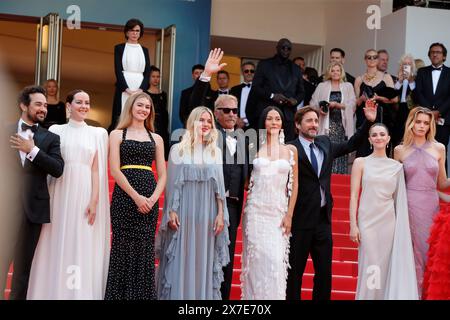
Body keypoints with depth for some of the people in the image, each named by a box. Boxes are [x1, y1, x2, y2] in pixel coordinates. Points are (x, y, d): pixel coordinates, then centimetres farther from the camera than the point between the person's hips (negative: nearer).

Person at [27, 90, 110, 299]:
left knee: (82, 248, 0)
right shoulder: (56, 130, 8)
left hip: (84, 195, 0)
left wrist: (95, 200, -5)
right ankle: (53, 292, 8)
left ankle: (80, 293, 5)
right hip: (60, 194, 0)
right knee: (57, 246, 1)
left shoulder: (98, 133, 9)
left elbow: (96, 170, 4)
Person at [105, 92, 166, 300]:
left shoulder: (156, 138, 16)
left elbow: (162, 175, 11)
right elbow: (115, 170, -4)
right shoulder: (117, 134, 7)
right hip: (124, 195, -3)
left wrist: (153, 198, -7)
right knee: (124, 249, -4)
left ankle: (143, 295, 6)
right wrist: (136, 196, -13)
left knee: (145, 251, 1)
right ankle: (120, 294, 1)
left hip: (149, 199, 3)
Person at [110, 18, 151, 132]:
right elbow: (118, 70, -1)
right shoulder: (119, 48, 9)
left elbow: (148, 72, 8)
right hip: (123, 89, -2)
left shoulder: (144, 50, 16)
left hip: (140, 90, 2)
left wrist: (140, 89, -9)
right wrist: (127, 89, -13)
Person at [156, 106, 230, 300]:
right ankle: (178, 294, 6)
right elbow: (172, 183, 1)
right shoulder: (178, 149, 3)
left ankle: (205, 295, 11)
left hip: (208, 216, 2)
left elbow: (219, 186, 9)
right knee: (180, 263, -1)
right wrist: (171, 212, -6)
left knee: (205, 263, 5)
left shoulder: (216, 152, 10)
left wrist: (221, 214, 2)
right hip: (184, 213, -2)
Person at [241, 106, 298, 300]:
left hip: (279, 212, 1)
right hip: (256, 210, -1)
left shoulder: (291, 150, 9)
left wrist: (289, 215, 3)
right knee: (258, 259, -3)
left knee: (276, 260, -7)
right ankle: (255, 296, 5)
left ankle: (275, 296, 3)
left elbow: (294, 184, 8)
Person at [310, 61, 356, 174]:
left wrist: (337, 104, -10)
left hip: (342, 124, 1)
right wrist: (319, 110, -11)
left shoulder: (348, 86, 14)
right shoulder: (322, 86, 13)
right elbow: (313, 103, 9)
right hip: (327, 124, -1)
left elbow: (351, 105, 3)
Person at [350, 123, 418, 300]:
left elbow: (399, 198, 10)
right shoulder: (360, 163, 3)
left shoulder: (397, 166, 9)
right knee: (370, 268, -4)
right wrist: (353, 225, -8)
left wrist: (402, 227, 3)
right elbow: (354, 195, -1)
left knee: (388, 267, 3)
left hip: (389, 221, 2)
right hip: (368, 221, -2)